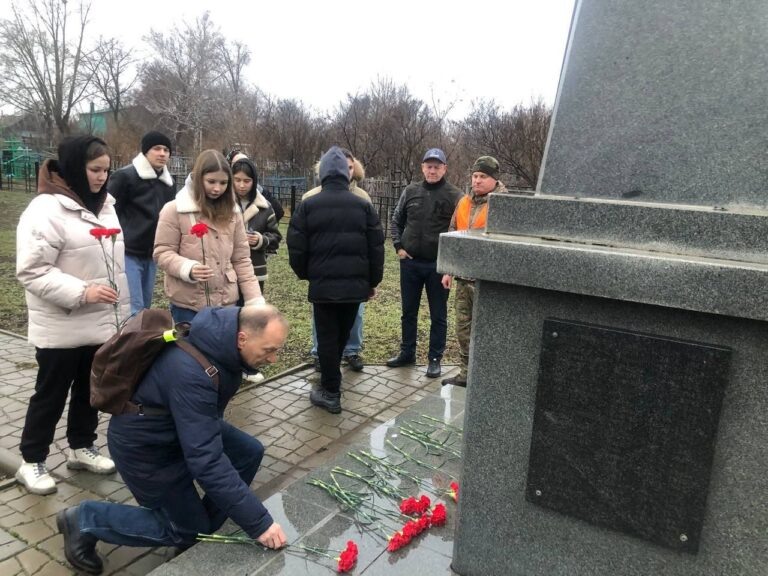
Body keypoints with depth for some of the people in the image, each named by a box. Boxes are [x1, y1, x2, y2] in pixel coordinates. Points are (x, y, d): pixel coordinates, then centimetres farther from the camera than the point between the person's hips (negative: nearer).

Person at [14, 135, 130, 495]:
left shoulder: (103, 204, 8)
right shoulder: (46, 209, -18)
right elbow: (31, 270, -21)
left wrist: (119, 309, 15)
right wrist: (81, 291, -28)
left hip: (101, 322, 7)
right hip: (61, 327, -7)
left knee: (90, 390, 18)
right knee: (51, 394, 8)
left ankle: (82, 448, 36)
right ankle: (31, 462, 26)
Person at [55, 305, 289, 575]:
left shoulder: (221, 335, -14)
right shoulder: (192, 373, -40)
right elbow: (205, 460, -40)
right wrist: (259, 522, -35)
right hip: (144, 442, -8)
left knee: (249, 452, -2)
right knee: (186, 530, 5)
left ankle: (203, 527, 15)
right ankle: (84, 520, 14)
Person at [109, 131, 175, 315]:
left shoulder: (168, 182, 12)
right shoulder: (125, 176, -10)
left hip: (151, 255, 7)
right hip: (127, 253, -7)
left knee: (145, 307, 12)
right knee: (133, 309, -11)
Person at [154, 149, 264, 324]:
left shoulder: (232, 213, 8)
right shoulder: (174, 210, -5)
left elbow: (241, 259, 8)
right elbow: (162, 253, -4)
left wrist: (255, 300, 0)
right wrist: (188, 268, -24)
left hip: (226, 302, 4)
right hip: (187, 305, -3)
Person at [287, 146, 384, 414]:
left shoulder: (308, 206, -2)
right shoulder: (363, 206, 4)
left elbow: (296, 249, -1)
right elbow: (376, 248, 4)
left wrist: (305, 274, 17)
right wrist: (373, 281, 14)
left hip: (323, 284, -2)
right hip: (356, 284, 3)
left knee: (327, 338, 5)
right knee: (342, 335, 19)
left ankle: (331, 393, 9)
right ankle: (331, 380, 35)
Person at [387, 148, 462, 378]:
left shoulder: (455, 196, -6)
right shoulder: (410, 191, 5)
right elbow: (396, 220, 14)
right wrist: (398, 246, 3)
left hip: (439, 265, -3)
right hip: (410, 262, 4)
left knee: (438, 315, 7)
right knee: (408, 311, 14)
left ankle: (435, 358, 19)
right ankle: (407, 352, 29)